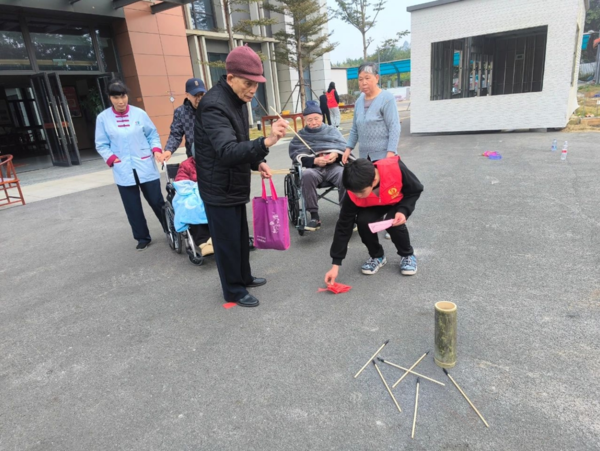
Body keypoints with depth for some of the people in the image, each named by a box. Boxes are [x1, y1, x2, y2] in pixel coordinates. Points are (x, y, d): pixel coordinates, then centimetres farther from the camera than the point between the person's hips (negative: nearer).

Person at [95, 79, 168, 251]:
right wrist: (111, 158, -11)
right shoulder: (103, 118, 0)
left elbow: (153, 134, 8)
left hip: (146, 168, 0)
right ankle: (142, 238, 22)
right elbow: (101, 144, 5)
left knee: (157, 202, 6)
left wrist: (156, 149, -9)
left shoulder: (139, 113, 0)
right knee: (133, 208, 7)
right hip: (123, 171, 1)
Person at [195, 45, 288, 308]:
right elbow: (227, 152, -38)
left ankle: (244, 277, 39)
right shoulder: (214, 105, -25)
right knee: (227, 241, 4)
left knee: (241, 236, 21)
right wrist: (266, 142, -51)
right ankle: (234, 291, 21)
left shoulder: (237, 99, 7)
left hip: (234, 185, 9)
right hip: (219, 189, -9)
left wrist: (257, 163, 2)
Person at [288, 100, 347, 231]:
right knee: (306, 175, -37)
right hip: (313, 167, -1)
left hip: (333, 166, 1)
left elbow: (344, 146, 16)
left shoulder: (332, 130, 26)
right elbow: (296, 154, 4)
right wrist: (314, 160, -13)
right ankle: (314, 216, -32)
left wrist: (336, 154, -9)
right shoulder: (300, 136, 20)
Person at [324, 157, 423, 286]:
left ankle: (408, 255, 2)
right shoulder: (354, 194, -33)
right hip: (374, 206, 2)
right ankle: (377, 256, 0)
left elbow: (415, 190, -19)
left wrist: (403, 211, -38)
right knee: (363, 221, -28)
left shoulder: (395, 169, -40)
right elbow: (344, 226, -26)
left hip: (400, 201, -1)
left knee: (394, 224, -30)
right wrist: (336, 264, -27)